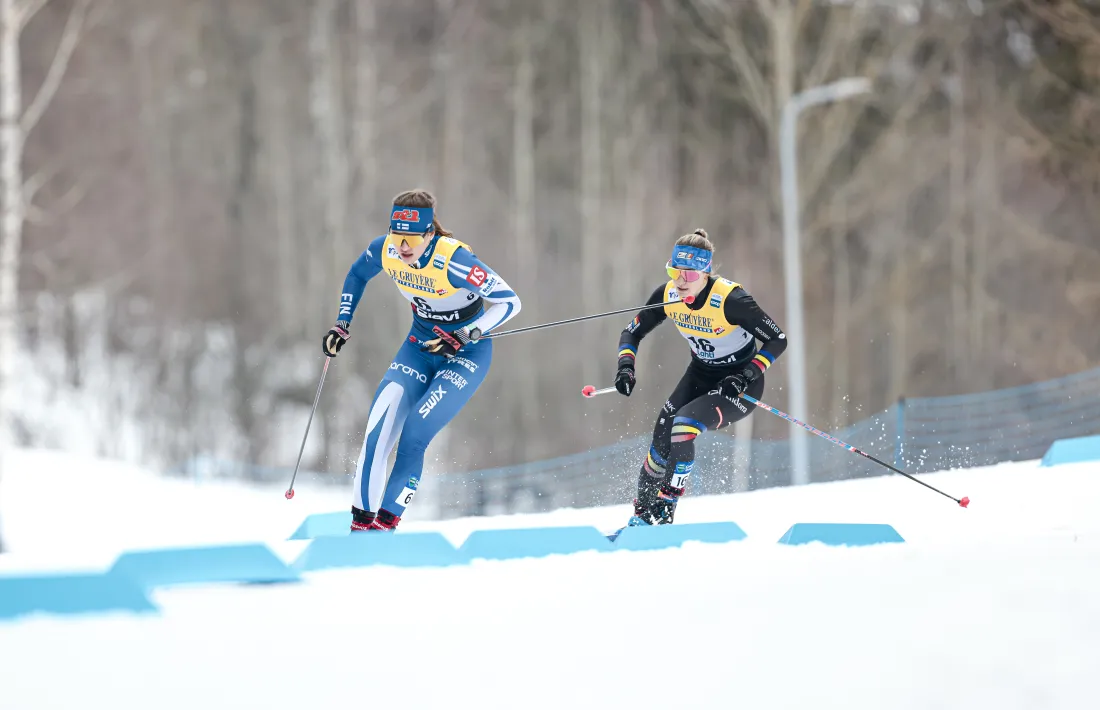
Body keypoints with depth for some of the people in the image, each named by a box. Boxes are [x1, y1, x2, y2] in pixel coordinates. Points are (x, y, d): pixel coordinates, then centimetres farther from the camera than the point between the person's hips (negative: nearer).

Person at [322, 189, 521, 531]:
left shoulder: (453, 260, -30)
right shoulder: (384, 250, -13)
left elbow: (510, 301, -24)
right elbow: (356, 275, 12)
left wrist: (463, 337, -31)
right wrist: (342, 323, 4)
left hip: (467, 354, -5)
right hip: (420, 346, 5)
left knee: (413, 436, -21)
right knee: (378, 430, -15)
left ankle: (385, 522, -12)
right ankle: (361, 522, -8)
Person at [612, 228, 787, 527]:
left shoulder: (730, 299, -29)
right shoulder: (667, 295, -13)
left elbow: (777, 340, -21)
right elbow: (631, 333, 1)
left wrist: (747, 376, -30)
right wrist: (626, 366, -17)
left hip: (739, 383, -5)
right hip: (701, 375, 5)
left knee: (684, 425, -27)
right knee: (663, 434, -11)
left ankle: (666, 509, -14)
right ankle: (643, 512, 8)